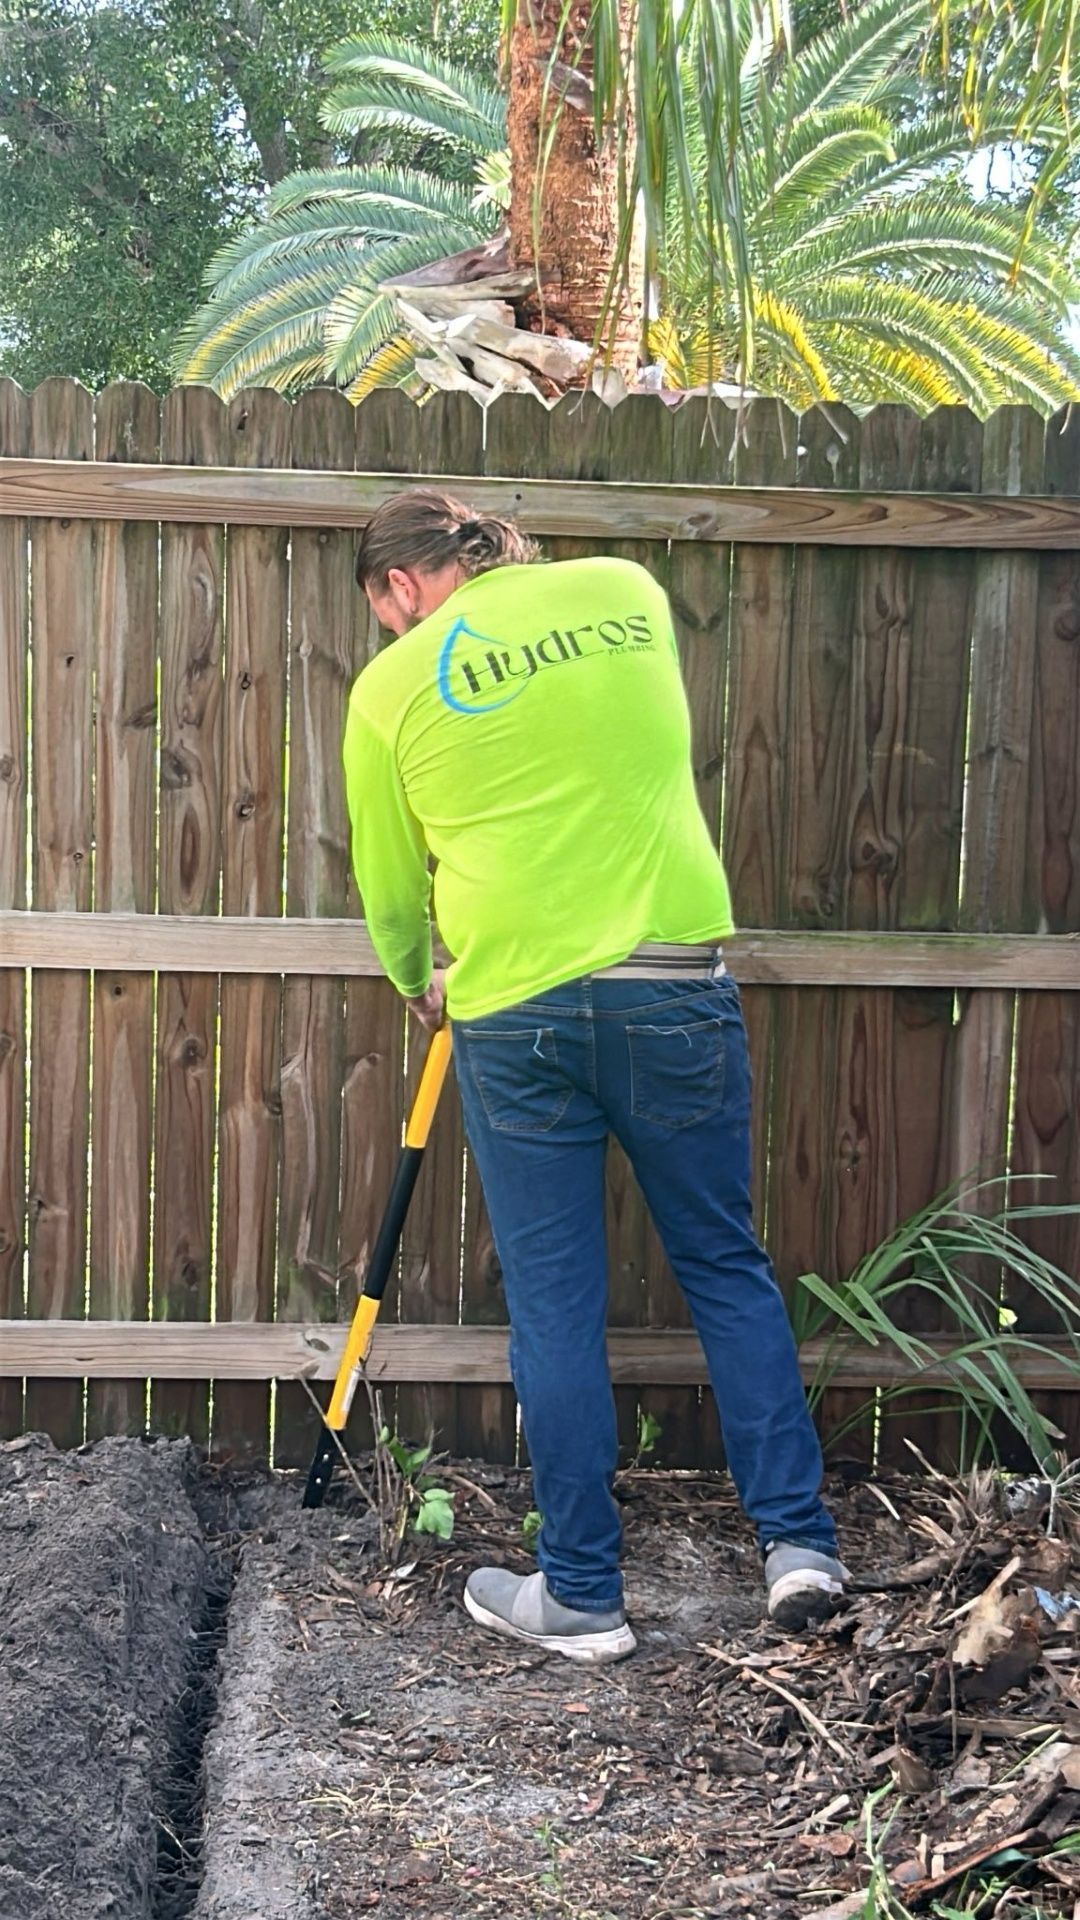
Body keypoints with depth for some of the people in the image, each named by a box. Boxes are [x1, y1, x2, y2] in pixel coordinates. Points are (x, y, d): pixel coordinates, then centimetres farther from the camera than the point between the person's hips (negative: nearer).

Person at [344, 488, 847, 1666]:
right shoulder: (629, 592, 9)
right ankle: (798, 1540, 14)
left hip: (514, 1010, -2)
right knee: (725, 1265, 15)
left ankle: (580, 1596, 15)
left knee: (553, 1304, 7)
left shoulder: (391, 688, 2)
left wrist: (417, 984, 31)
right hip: (675, 983, 2)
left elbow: (389, 886, 12)